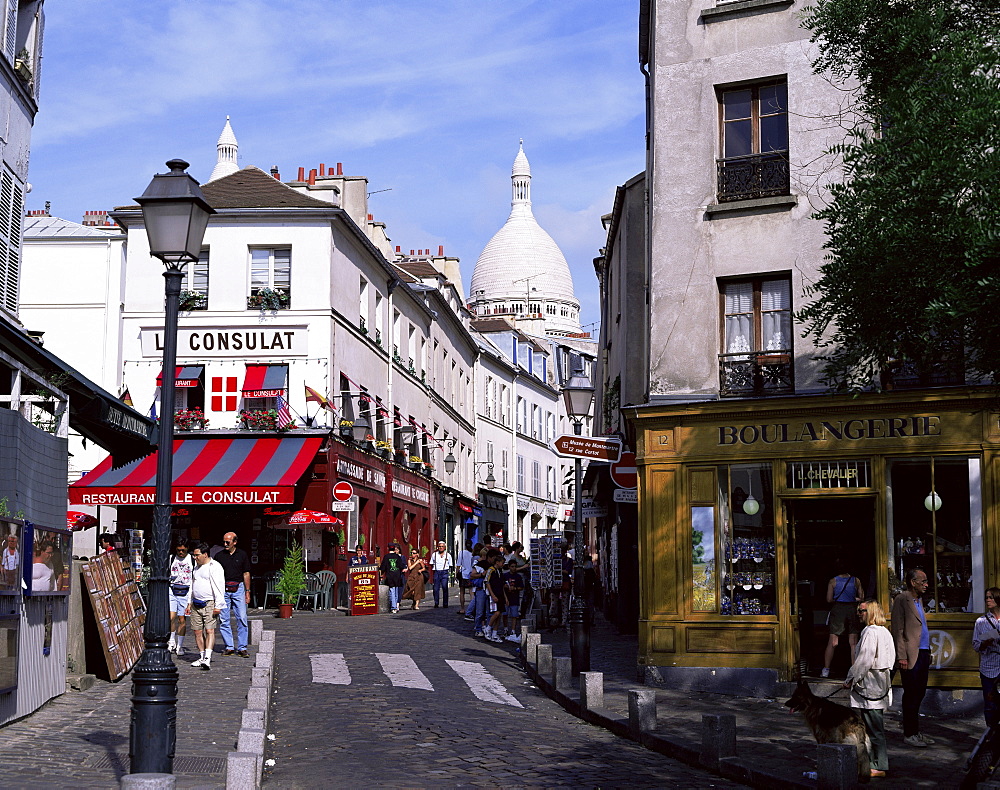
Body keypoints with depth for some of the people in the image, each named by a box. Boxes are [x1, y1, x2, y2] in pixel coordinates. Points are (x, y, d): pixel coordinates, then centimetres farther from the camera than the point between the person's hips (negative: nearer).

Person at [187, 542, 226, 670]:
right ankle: (202, 657, 14)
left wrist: (218, 606, -18)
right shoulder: (197, 567, 19)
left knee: (210, 631, -14)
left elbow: (219, 588, -13)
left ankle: (207, 659, -23)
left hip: (209, 604, -8)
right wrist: (190, 603, 24)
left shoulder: (214, 567, -8)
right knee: (197, 631, 6)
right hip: (196, 605, 8)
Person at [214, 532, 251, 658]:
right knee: (224, 620, 1)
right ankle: (229, 647, 10)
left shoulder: (242, 555, 6)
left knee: (242, 618, -5)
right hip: (223, 589, 1)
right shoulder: (219, 556, 5)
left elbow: (246, 574, 9)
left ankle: (242, 648, -1)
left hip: (238, 588, -1)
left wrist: (247, 592, 5)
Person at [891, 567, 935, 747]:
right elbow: (898, 630, -12)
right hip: (911, 656, -8)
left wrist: (928, 653, 16)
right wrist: (902, 656, -17)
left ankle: (915, 731, 19)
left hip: (923, 653, 8)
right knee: (911, 695, -3)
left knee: (918, 694, 12)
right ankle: (909, 735, 3)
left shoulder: (918, 600, 17)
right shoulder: (902, 600, -9)